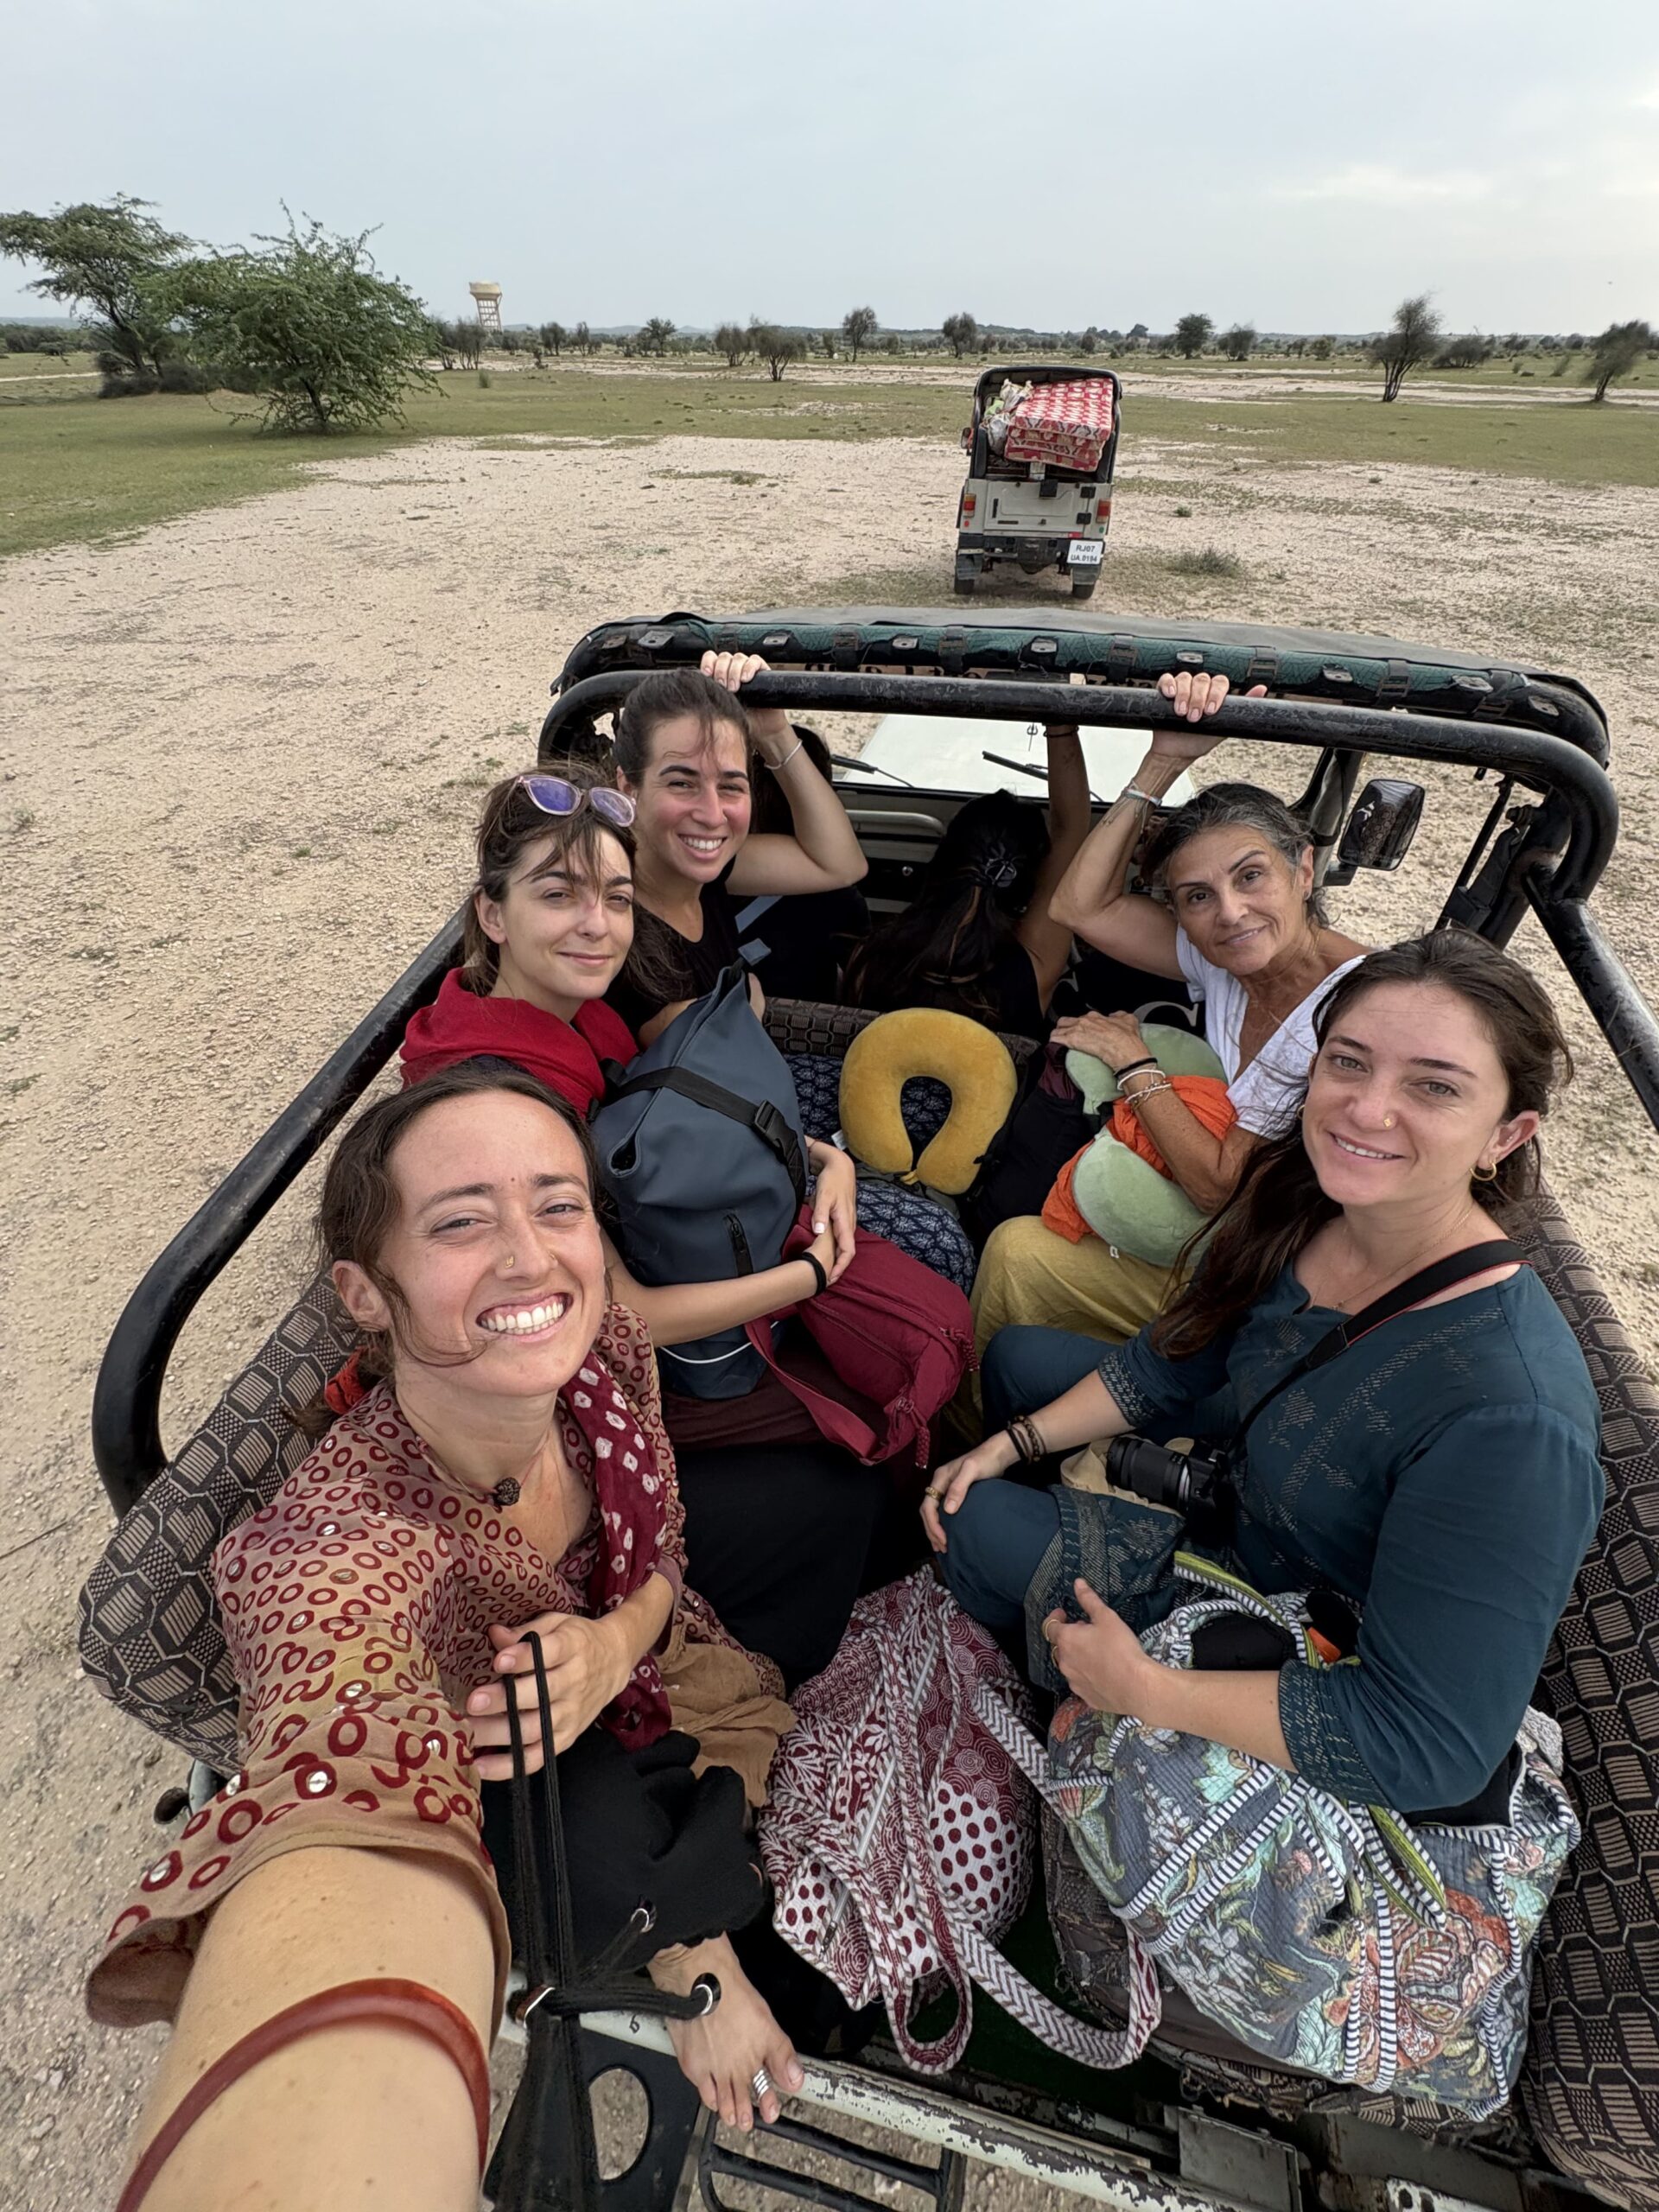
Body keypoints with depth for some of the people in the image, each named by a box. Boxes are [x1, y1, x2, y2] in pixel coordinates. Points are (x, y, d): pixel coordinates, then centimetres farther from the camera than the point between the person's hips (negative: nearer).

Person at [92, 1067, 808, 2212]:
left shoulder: (607, 1347, -24)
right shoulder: (341, 1548, -39)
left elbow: (657, 1563, -10)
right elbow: (355, 1812, -58)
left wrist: (613, 1644, -29)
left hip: (627, 1663, 5)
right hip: (503, 1797, -5)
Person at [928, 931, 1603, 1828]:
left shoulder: (1511, 1423, -39)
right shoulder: (1297, 1201, -18)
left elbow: (1431, 1747, -32)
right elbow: (1170, 1362, -1)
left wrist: (1147, 1690, -26)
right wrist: (1009, 1447, -6)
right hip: (1234, 1484, 6)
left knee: (978, 1529, -5)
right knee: (1018, 1356, 11)